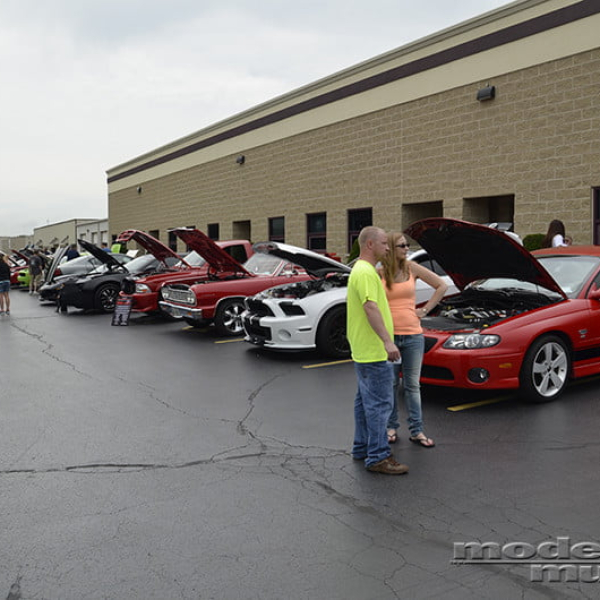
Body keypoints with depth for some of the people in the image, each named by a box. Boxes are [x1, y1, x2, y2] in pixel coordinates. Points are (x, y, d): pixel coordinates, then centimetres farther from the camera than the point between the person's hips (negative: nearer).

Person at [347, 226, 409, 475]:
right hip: (373, 351, -11)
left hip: (364, 350, 11)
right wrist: (388, 341, -36)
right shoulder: (366, 272, -17)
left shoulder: (360, 270, 18)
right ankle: (378, 457, -4)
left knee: (365, 400, 16)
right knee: (379, 403, -8)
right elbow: (371, 307, -29)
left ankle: (362, 448, 26)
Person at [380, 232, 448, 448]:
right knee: (390, 384, 10)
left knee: (412, 385, 8)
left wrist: (425, 310, 3)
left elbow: (442, 286, 9)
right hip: (388, 335, -1)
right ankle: (391, 427, 23)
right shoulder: (379, 273, -3)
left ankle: (416, 431, 15)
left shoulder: (412, 268, 2)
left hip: (413, 335, 1)